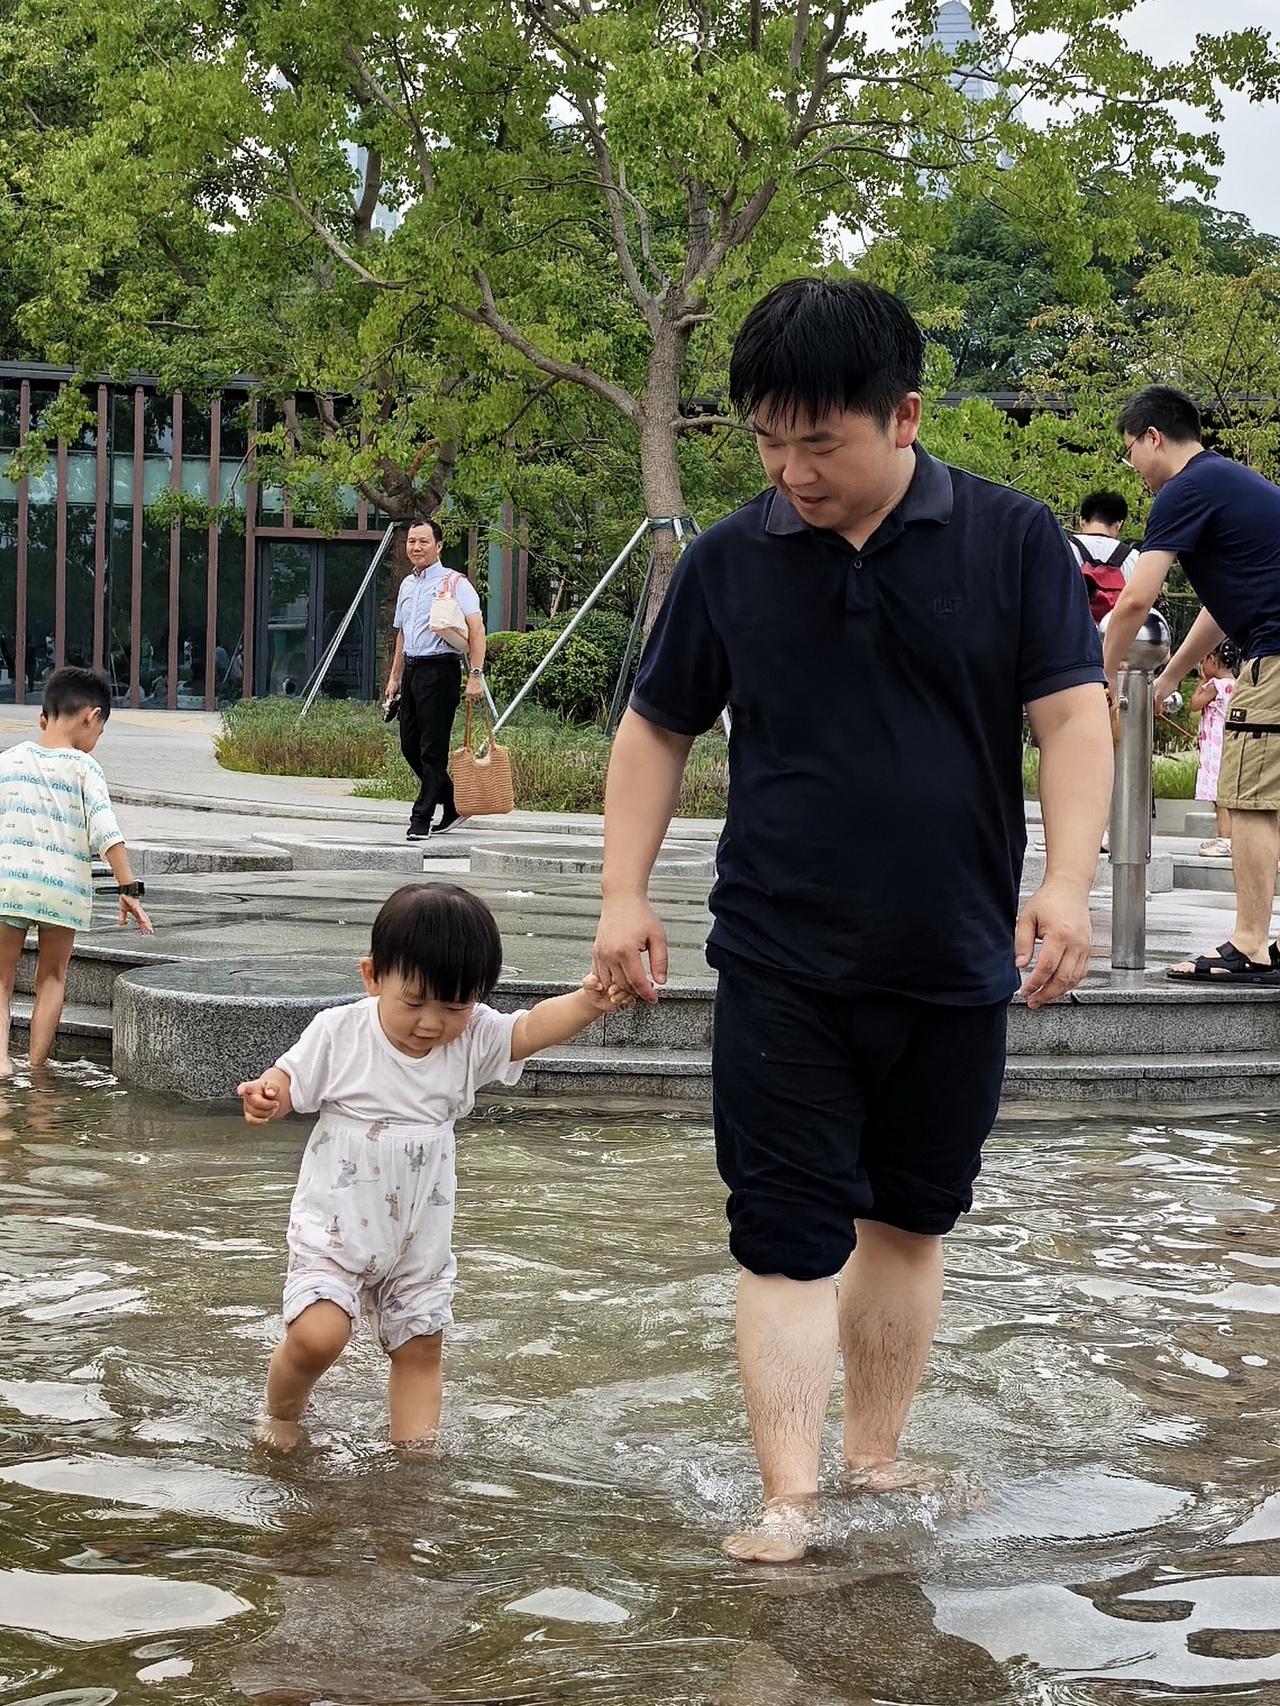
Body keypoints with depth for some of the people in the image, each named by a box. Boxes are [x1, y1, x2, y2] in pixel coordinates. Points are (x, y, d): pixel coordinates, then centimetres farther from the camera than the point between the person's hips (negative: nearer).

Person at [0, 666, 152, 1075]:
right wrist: (129, 889, -9)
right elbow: (107, 832, -11)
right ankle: (36, 1068, 13)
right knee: (51, 977, 14)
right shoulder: (83, 767, -4)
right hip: (64, 890, -1)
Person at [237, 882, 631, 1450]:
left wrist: (590, 1001, -40)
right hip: (334, 1228, -3)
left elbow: (534, 1028, -21)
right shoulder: (339, 1034, -13)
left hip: (419, 1237, 4)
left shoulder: (472, 1039, -8)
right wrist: (264, 1096, -28)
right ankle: (281, 1415, 13)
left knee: (420, 1346, 9)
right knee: (317, 1335, -16)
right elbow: (289, 1082, -3)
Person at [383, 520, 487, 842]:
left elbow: (476, 628, -15)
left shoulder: (454, 583, -7)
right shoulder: (407, 584, 17)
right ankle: (452, 804, 24)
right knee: (410, 746, 9)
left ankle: (421, 820, -4)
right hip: (411, 670, 8)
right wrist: (395, 678, 24)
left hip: (439, 670, -8)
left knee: (432, 749, -6)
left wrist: (475, 674, -23)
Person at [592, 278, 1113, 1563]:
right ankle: (789, 1501, -8)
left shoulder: (1013, 542, -3)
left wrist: (1068, 882, -19)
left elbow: (1072, 715, -6)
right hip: (781, 969, -1)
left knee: (909, 1221, 13)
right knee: (788, 1238, -6)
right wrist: (626, 897, 1)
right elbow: (656, 732, 9)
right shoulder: (728, 563, 0)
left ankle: (878, 1460, 27)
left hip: (956, 968, 1)